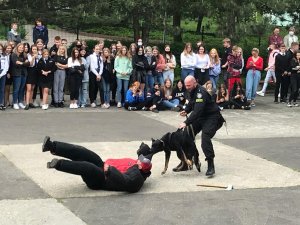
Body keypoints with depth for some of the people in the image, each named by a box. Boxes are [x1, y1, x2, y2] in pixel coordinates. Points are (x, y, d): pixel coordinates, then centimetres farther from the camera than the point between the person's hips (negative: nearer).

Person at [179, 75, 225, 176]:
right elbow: (191, 102, 21)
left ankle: (211, 166, -22)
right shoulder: (193, 91, 3)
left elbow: (197, 110, -35)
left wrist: (186, 123, -39)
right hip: (200, 117, 10)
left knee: (205, 138, -27)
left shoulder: (201, 92, -26)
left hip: (212, 118, -9)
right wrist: (186, 111, 1)